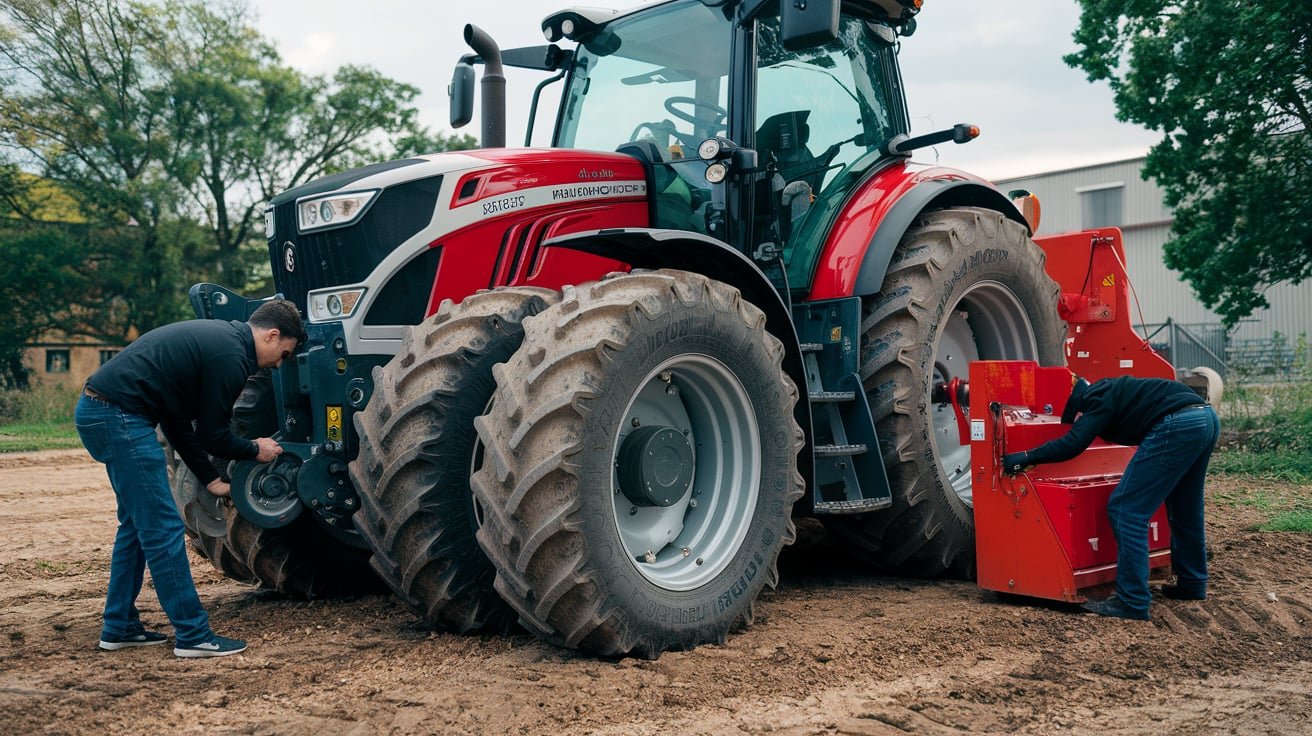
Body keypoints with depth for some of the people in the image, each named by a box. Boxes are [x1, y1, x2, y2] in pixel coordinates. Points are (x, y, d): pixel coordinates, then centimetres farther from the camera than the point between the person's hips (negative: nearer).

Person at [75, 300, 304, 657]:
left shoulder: (216, 338, 17)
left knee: (138, 524, 19)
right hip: (119, 416, -11)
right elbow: (212, 436, -8)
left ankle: (120, 628, 26)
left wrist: (209, 478, 19)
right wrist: (255, 449, 10)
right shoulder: (231, 356, -13)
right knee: (163, 527, -5)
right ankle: (193, 635, 2)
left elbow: (178, 422, 20)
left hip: (96, 409, 11)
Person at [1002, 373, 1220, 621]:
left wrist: (1026, 457, -6)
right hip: (1207, 418, 10)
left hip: (1178, 425, -10)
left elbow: (1073, 443, -11)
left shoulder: (1099, 398, 0)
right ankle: (1192, 583, 40)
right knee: (1185, 508, 27)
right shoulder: (1110, 390, 26)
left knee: (1126, 509, -4)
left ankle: (1133, 602, -3)